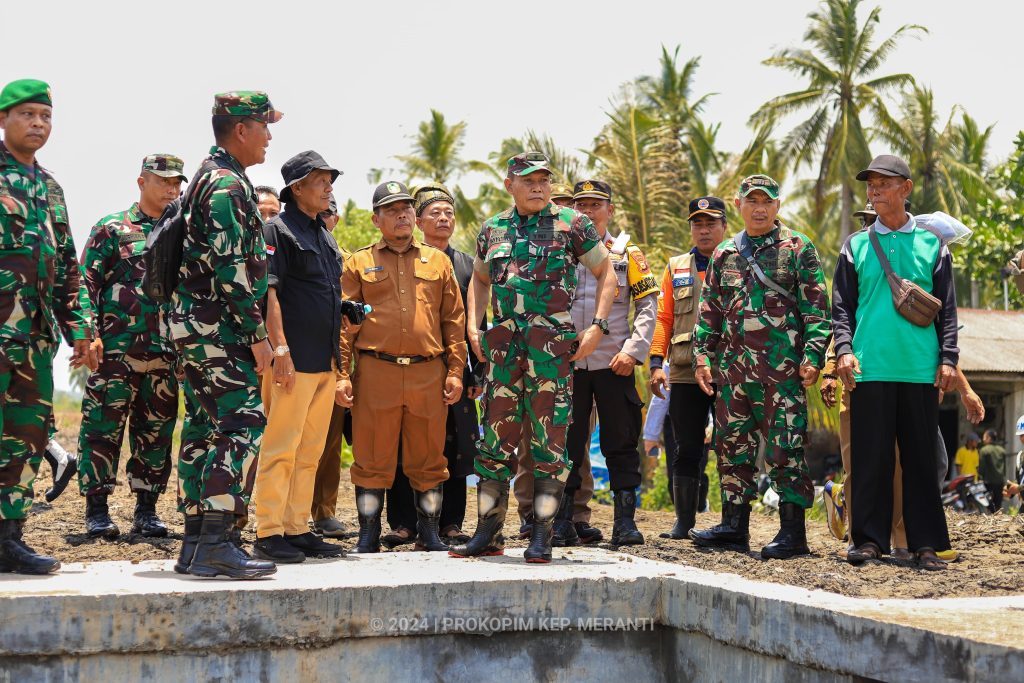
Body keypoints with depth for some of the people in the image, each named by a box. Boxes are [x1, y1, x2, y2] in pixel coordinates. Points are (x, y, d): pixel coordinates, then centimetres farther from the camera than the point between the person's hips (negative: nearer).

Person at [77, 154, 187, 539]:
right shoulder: (112, 229, 3)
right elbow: (87, 283, -2)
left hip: (166, 351, 5)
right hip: (117, 347, -4)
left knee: (157, 431, 7)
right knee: (104, 426, -3)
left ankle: (147, 510, 14)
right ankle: (97, 510, 3)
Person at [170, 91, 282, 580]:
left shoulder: (209, 178, 20)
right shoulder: (228, 184, -12)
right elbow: (232, 267, -20)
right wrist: (257, 334, -17)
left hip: (195, 325, 11)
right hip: (217, 326, -11)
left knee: (205, 428, 10)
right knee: (243, 424, -13)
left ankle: (195, 547, 12)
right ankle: (216, 542, -18)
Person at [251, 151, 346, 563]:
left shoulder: (324, 235, 20)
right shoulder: (277, 230, -5)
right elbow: (268, 293, -13)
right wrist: (281, 350, -20)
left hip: (325, 361, 9)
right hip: (293, 359, -9)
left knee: (310, 451, 10)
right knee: (280, 448, -7)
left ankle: (297, 530, 16)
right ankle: (268, 535, -3)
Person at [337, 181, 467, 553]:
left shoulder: (438, 261, 14)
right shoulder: (359, 263, 9)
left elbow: (454, 319, 12)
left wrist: (455, 371, 4)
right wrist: (342, 374, -4)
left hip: (429, 375, 1)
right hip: (375, 374, -1)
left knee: (428, 460, 6)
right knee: (372, 459, 2)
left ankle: (429, 533, 17)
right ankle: (368, 535, 11)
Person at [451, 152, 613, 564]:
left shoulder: (572, 224, 3)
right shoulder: (492, 230, 14)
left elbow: (606, 274, 6)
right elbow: (480, 279, 27)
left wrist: (597, 326, -5)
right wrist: (473, 328, 13)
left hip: (553, 344, -4)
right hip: (503, 346, 4)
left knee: (549, 441, -2)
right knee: (496, 438, 5)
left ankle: (542, 537, 4)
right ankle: (488, 533, 13)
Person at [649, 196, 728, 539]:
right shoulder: (676, 268, 15)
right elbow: (664, 318, 11)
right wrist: (657, 362, 0)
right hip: (685, 373, 2)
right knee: (686, 450, 4)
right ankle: (683, 521, 13)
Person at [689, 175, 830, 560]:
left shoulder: (797, 249, 3)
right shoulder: (724, 254, 17)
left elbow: (816, 308, -2)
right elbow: (709, 311, 19)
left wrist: (812, 355, -10)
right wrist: (702, 355, 10)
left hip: (782, 366, -5)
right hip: (733, 366, 5)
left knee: (785, 447, -5)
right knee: (733, 445, 7)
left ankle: (793, 531, -1)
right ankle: (734, 526, 15)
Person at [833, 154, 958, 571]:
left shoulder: (931, 243, 9)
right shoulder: (856, 246, 10)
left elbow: (947, 309, 9)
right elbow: (842, 306, 9)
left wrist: (948, 358, 0)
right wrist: (844, 349, -4)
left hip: (920, 370, 0)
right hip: (869, 369, 0)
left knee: (921, 457, 3)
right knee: (871, 458, 1)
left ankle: (926, 543, 8)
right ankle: (870, 539, 7)